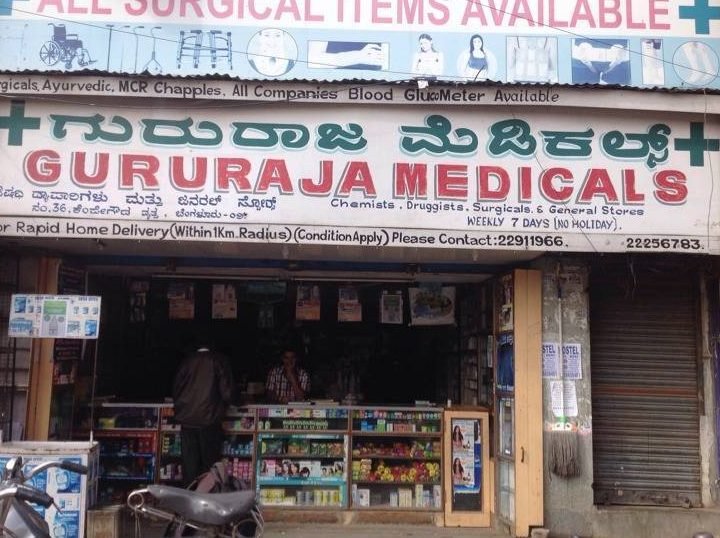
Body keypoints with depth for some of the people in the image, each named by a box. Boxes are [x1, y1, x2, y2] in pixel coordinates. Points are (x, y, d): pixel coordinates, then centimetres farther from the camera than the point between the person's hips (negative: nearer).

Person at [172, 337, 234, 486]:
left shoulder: (187, 361, 10)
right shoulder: (219, 360, 2)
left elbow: (176, 389, 11)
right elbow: (226, 391, -2)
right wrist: (220, 409, 16)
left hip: (186, 419, 3)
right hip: (209, 418, -3)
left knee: (189, 463, 8)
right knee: (210, 463, 4)